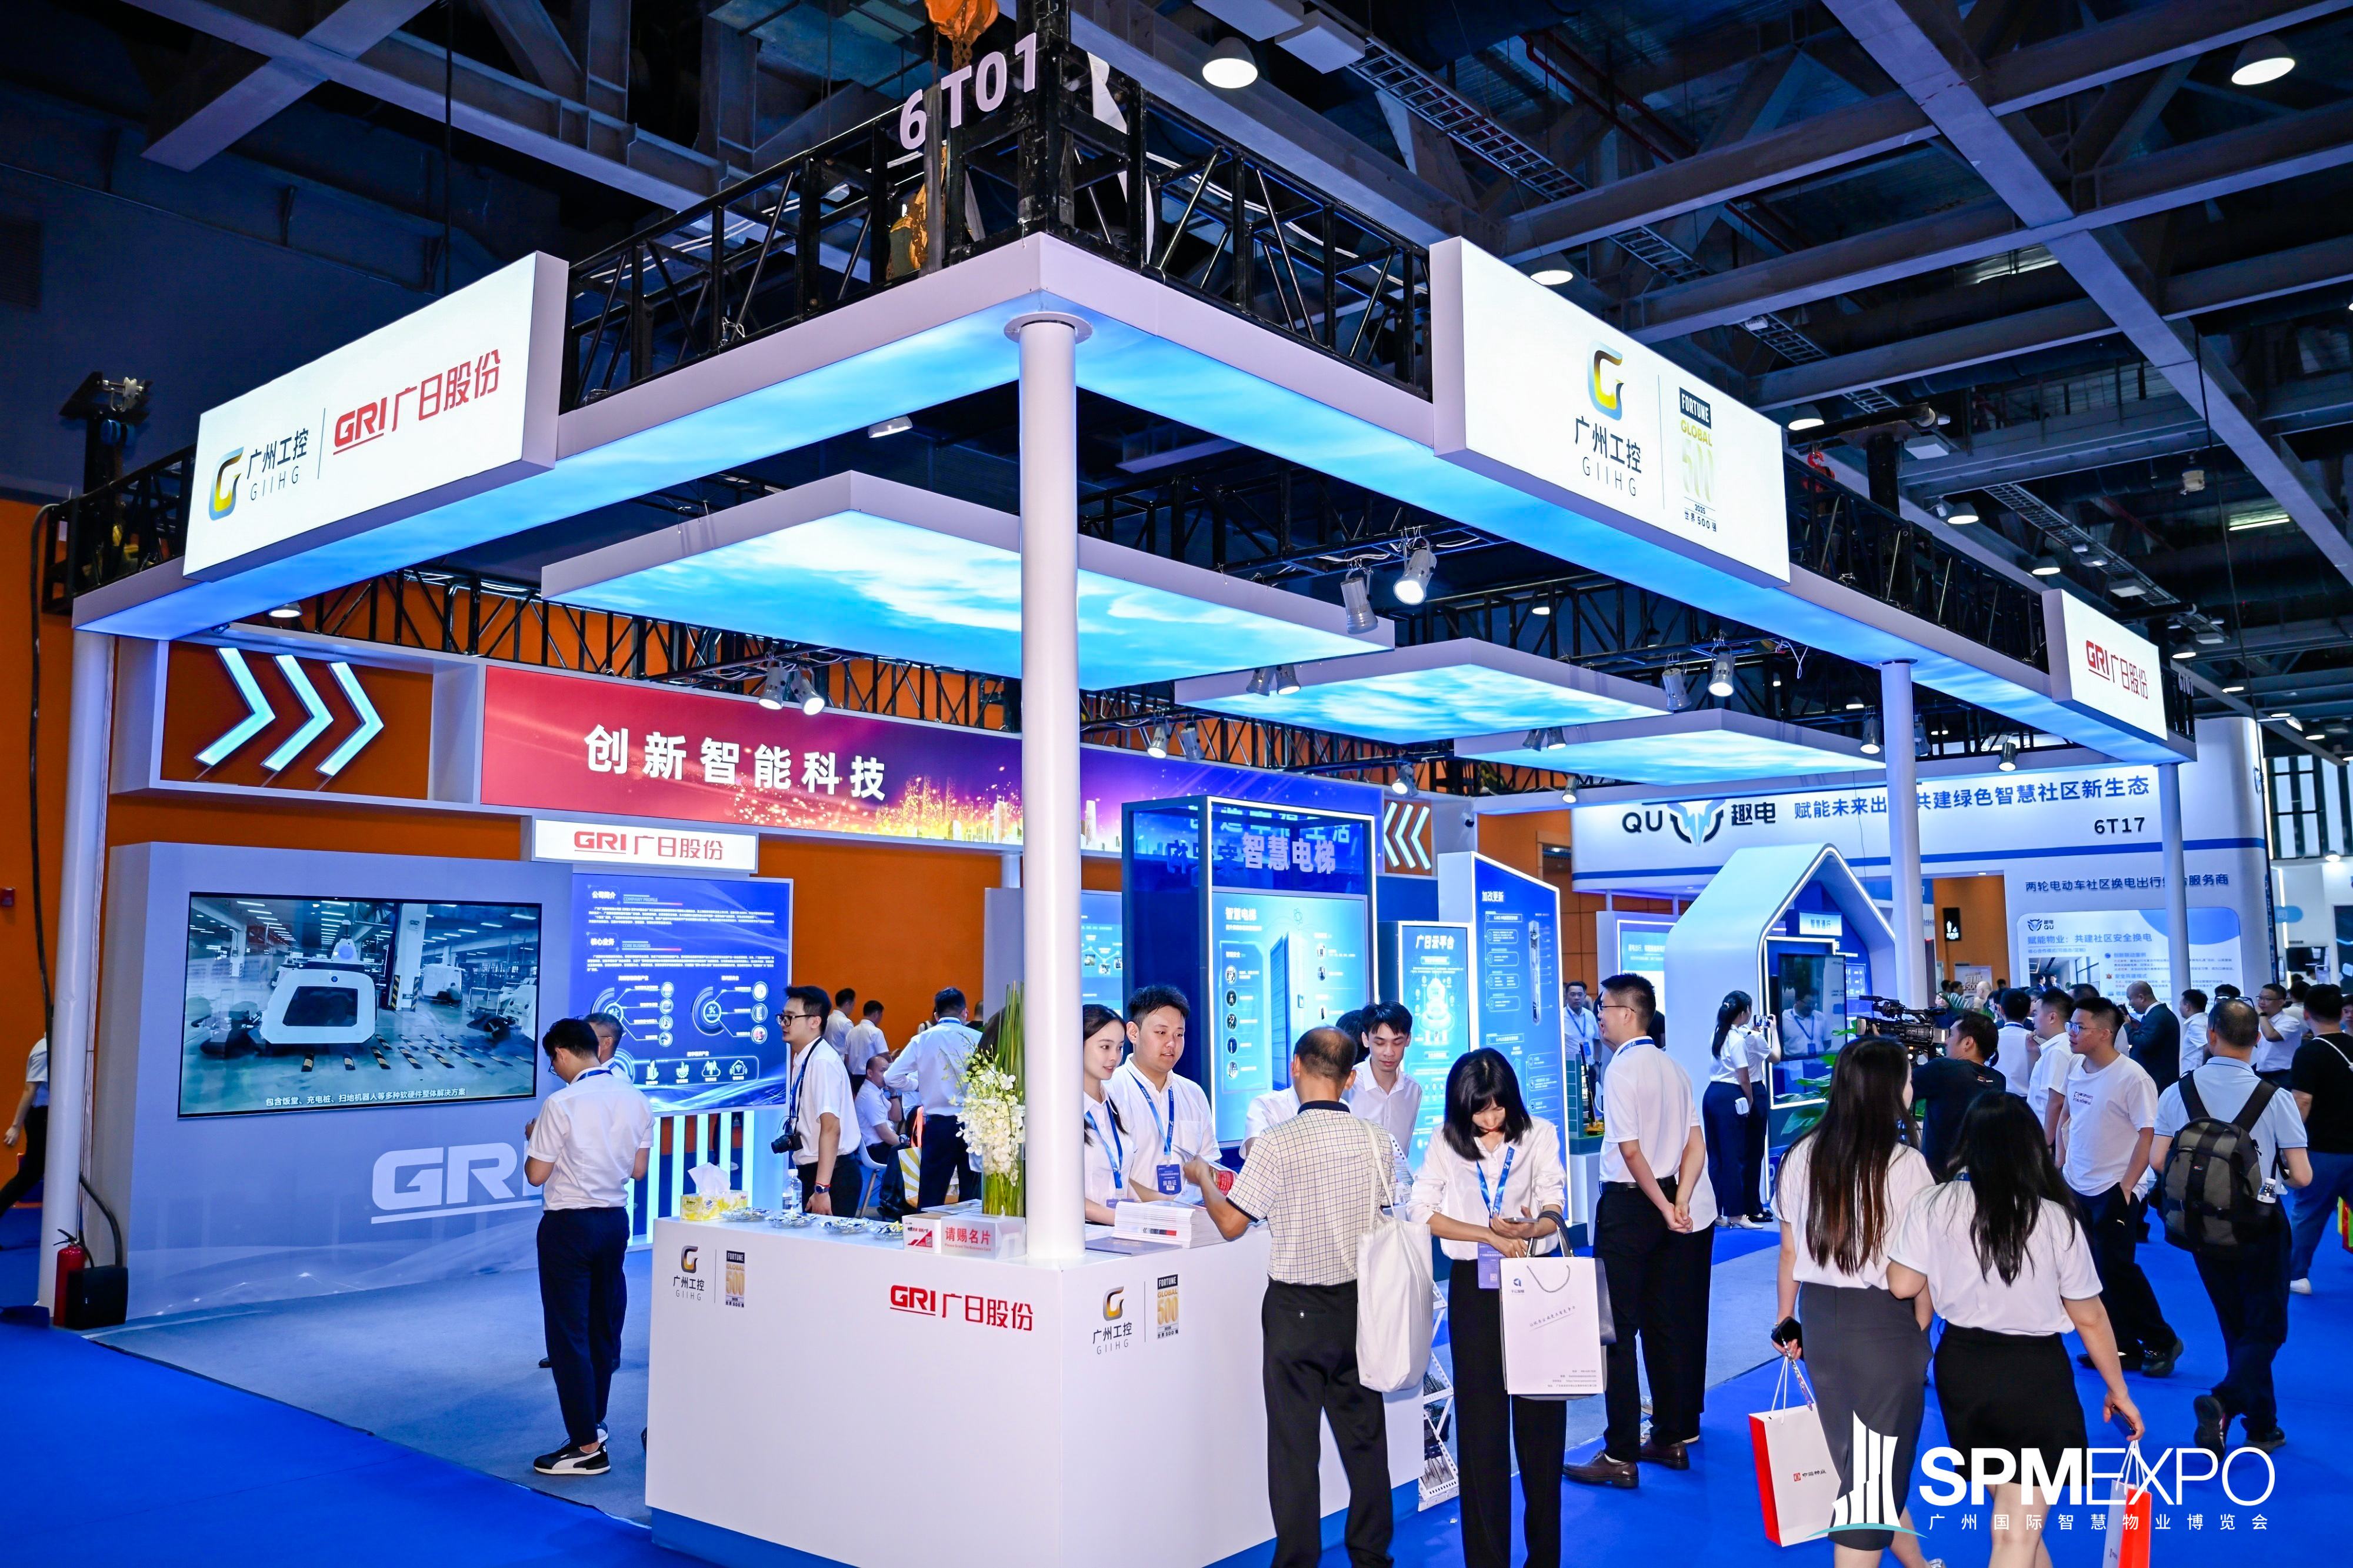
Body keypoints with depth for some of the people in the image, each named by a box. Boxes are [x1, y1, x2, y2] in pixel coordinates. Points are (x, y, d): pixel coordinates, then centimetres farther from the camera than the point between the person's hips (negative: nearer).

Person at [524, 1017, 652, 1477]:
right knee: (605, 1326, 18)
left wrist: (534, 1138, 5)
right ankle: (594, 1422, 30)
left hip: (569, 1224, -6)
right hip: (616, 1219, 6)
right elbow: (638, 1169, 6)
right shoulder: (635, 1099, 0)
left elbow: (536, 1175, -12)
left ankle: (588, 1447, 4)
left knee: (569, 1334, 1)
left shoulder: (563, 1104, -17)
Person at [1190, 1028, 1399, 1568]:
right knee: (1364, 1435, 16)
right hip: (1359, 1301, 4)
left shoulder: (1278, 1144, -18)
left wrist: (1202, 1178, 6)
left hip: (1296, 1308, -4)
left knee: (1295, 1444, 7)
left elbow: (1231, 1224, -13)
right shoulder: (1378, 1141, -5)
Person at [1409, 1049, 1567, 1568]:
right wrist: (1491, 1236, -15)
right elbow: (1422, 1210, -5)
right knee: (1480, 1419, 3)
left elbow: (1554, 1210, -4)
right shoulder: (1446, 1141, 1)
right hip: (1474, 1287, 0)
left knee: (1540, 1416, 4)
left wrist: (1527, 1229, -27)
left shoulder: (1539, 1135, 1)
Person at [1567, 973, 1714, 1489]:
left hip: (1629, 1206, -8)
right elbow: (1696, 1143, 2)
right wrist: (1679, 1202, -6)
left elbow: (1631, 1150, -20)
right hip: (1670, 1203, 8)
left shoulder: (1623, 1067, -16)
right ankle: (1672, 1439, 26)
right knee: (1666, 1325, 16)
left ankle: (1621, 1456, 3)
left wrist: (1663, 1207, -12)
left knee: (1618, 1330, 0)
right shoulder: (1673, 1067, 7)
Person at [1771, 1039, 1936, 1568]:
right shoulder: (1905, 1164, -15)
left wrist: (1787, 1318, 18)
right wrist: (1921, 1334, 1)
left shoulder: (1803, 1155, 0)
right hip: (1883, 1323, -6)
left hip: (1820, 1316, 6)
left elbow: (1790, 1249, 7)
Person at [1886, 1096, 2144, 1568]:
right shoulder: (2054, 1218, -13)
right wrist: (2118, 1391, 10)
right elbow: (2089, 1318, -4)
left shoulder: (1934, 1206, -9)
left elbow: (1903, 1286, -6)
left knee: (2011, 1517, 25)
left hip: (1962, 1367, 3)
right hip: (2034, 1373, -3)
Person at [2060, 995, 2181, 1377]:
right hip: (2078, 1187, 7)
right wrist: (2066, 1160, 11)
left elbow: (2149, 1135, -14)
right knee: (2095, 1271, 10)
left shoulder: (2132, 1077, -15)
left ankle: (2161, 1342, 15)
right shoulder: (2077, 1071, 5)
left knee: (2117, 1269, -5)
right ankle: (2124, 1348, 21)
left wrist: (2126, 1186, -15)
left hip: (2114, 1189, -7)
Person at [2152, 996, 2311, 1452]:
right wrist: (2273, 1177, 7)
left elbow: (2158, 1160, -11)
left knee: (2237, 1328, 18)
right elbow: (2302, 1176, -15)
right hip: (2260, 1227, -3)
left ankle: (2263, 1426, 25)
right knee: (2266, 1329, 8)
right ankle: (2225, 1400, -16)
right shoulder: (2275, 1098, -14)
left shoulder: (2179, 1093, -9)